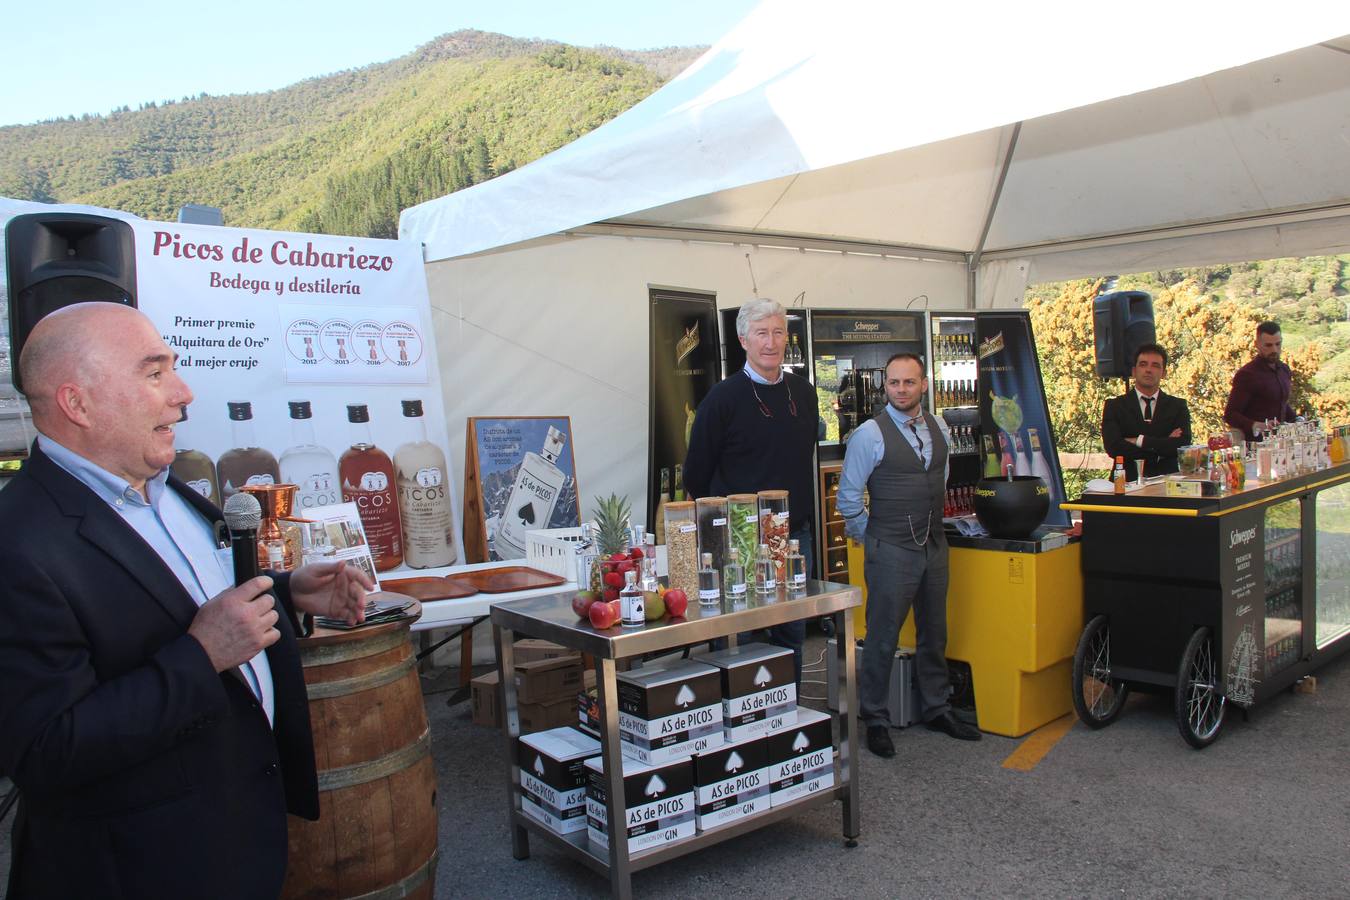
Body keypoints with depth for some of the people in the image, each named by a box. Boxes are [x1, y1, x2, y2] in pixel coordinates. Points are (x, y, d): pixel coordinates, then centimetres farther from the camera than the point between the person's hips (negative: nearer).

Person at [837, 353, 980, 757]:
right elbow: (848, 496, -6)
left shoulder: (940, 429, 7)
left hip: (934, 544, 6)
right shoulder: (870, 434, -12)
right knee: (883, 637, 0)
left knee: (934, 632, 16)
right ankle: (874, 719, 14)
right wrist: (871, 538, -1)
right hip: (891, 550, -6)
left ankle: (936, 709, 31)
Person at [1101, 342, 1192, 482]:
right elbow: (1113, 447, -7)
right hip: (1127, 482, -1)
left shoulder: (1178, 406, 13)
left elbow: (1183, 445, -3)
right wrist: (1163, 446, -7)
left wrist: (1139, 441, -7)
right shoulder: (1114, 406, 8)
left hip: (1166, 481, 1)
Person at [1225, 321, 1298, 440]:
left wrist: (1297, 420, 11)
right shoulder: (1246, 375, -10)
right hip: (1256, 443, -7)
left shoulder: (1284, 370, 13)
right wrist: (1256, 426, -26)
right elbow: (1230, 415, -12)